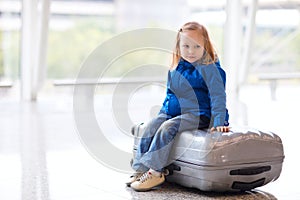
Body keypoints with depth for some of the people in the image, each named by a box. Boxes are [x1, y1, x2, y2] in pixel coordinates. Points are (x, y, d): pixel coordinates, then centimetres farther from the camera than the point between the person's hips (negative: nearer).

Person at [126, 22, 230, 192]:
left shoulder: (208, 68, -10)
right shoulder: (176, 69, 11)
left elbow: (218, 96, -13)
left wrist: (219, 123, -19)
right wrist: (163, 112, 21)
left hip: (197, 115, -8)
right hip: (173, 112, 8)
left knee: (167, 128, -26)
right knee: (151, 127, -10)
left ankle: (155, 172, -24)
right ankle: (141, 168, -8)